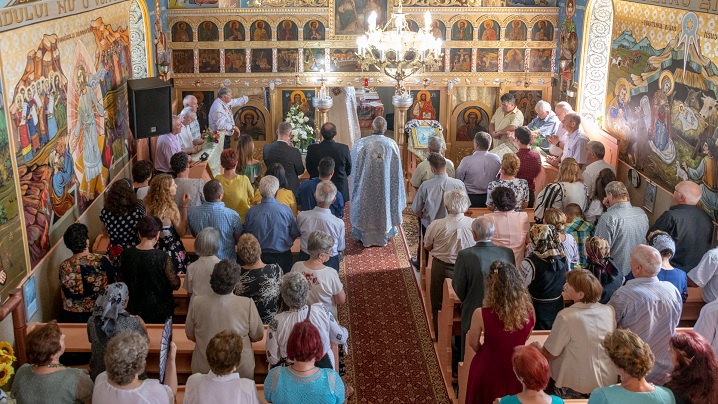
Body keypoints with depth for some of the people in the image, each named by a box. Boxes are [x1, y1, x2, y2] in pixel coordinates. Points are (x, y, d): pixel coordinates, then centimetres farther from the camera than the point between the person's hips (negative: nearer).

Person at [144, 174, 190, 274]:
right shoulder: (171, 208, -21)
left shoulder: (150, 205, -3)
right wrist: (184, 206, -14)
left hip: (156, 249, 7)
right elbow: (182, 232, -14)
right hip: (172, 250, -7)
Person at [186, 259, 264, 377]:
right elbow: (257, 336, -6)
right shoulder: (247, 304, -20)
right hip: (241, 370, -1)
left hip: (204, 370, 2)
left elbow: (190, 335, 1)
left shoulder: (196, 303, -15)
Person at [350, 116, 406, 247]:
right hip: (384, 186, 1)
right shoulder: (392, 144, -11)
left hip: (365, 186, -1)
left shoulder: (360, 144, -15)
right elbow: (396, 171, -4)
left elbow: (354, 167, -4)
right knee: (384, 205, 18)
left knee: (366, 206, 15)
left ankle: (364, 236, 26)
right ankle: (384, 235, 30)